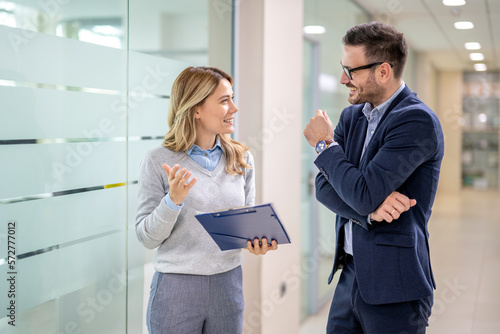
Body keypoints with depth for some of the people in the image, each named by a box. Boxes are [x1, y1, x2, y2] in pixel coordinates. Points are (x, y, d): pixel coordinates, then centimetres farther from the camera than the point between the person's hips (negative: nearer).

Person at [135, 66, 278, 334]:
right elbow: (147, 238, -7)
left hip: (228, 283, 4)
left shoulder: (242, 159, 5)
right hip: (176, 287, -3)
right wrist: (173, 200, -22)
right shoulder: (158, 161, -7)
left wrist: (257, 240, -8)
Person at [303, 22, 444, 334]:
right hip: (350, 273, 7)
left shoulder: (417, 120, -16)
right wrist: (370, 208, -17)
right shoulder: (352, 116, 8)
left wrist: (325, 144, -8)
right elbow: (324, 186, 2)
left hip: (392, 286, -7)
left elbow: (363, 194, -23)